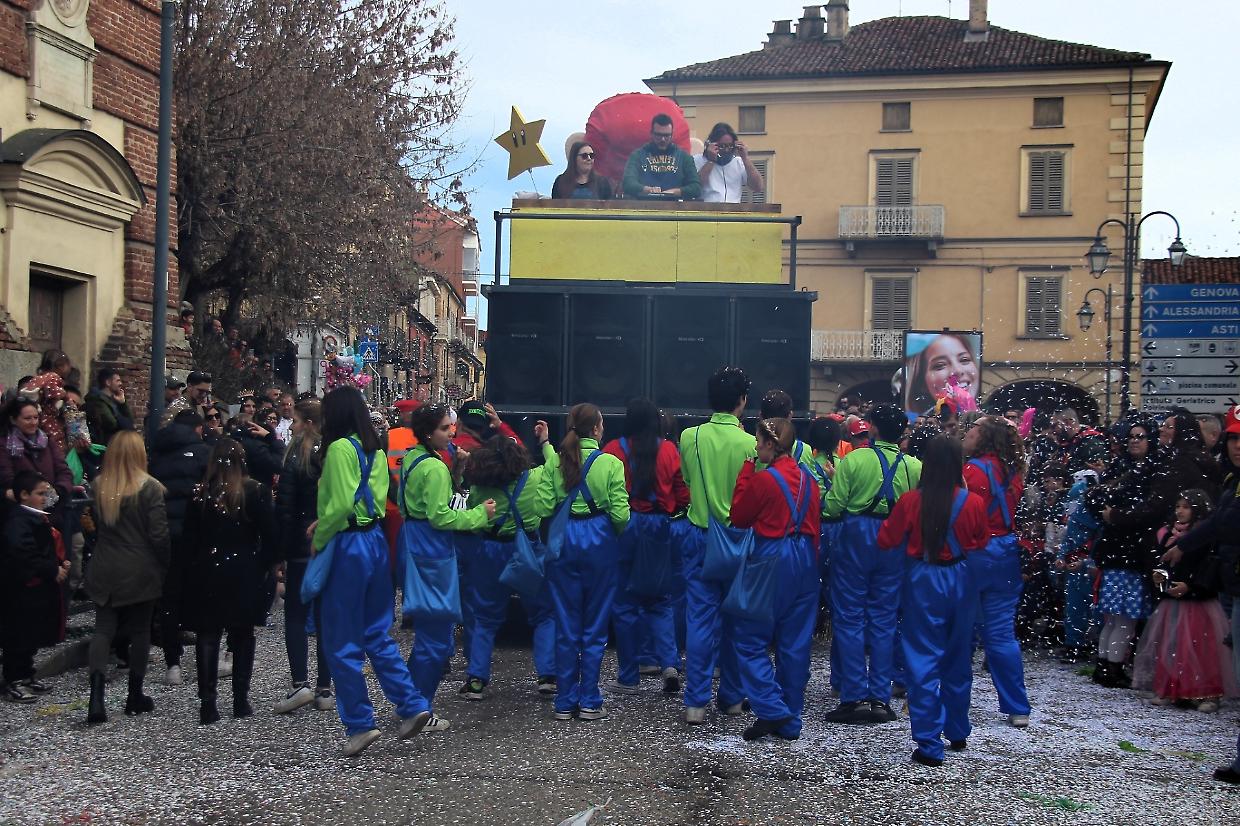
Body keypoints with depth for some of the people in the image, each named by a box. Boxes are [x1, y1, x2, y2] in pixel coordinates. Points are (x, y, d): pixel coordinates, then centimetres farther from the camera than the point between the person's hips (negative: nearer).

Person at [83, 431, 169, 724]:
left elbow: (95, 525, 9)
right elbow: (159, 534, -12)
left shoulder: (99, 486, 0)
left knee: (103, 630, 4)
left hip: (105, 570, 3)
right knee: (140, 631, 10)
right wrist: (166, 566, 0)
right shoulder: (149, 488, -13)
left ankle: (97, 697, -13)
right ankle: (135, 697, 17)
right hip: (141, 572, -3)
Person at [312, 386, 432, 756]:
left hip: (347, 546, -8)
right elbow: (376, 498, 11)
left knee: (342, 642, 3)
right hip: (375, 541, 8)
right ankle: (413, 705, 11)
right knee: (376, 634, 16)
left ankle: (359, 723, 8)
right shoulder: (374, 450, 11)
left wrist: (319, 540, -6)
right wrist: (324, 524, 9)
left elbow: (340, 505, -20)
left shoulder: (340, 448, -13)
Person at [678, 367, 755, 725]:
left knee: (700, 617, 3)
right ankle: (732, 696, 21)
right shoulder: (750, 444, -13)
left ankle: (696, 702, 3)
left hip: (699, 535, 1)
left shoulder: (689, 437, -6)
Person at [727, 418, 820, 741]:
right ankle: (790, 721, 16)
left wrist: (746, 470, 0)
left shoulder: (763, 479, -13)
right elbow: (814, 523, 13)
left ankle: (771, 710, -6)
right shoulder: (808, 479, 7)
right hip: (805, 559, 7)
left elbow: (738, 517, -2)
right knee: (794, 642, 10)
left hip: (770, 560, -7)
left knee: (750, 638, 3)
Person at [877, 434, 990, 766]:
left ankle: (929, 744, -3)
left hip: (923, 581, -2)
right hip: (961, 580, 3)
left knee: (923, 661, 2)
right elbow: (982, 542, 7)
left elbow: (886, 541, -2)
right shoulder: (973, 503, -10)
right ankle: (958, 733, 32)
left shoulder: (911, 501, -14)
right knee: (958, 658, 18)